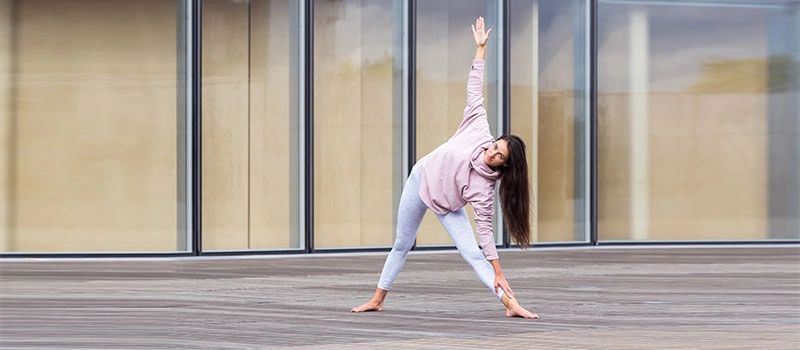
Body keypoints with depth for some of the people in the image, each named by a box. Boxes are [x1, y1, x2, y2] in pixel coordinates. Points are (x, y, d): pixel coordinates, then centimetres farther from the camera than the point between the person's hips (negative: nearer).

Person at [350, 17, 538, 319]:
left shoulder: (484, 187, -28)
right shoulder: (478, 131, -25)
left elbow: (485, 229, -24)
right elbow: (474, 91, -19)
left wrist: (498, 275, -29)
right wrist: (481, 48, -20)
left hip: (446, 207, -3)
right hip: (421, 179, 3)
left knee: (474, 254, -18)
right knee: (402, 245, 14)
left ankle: (510, 303, -21)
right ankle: (377, 299, 27)